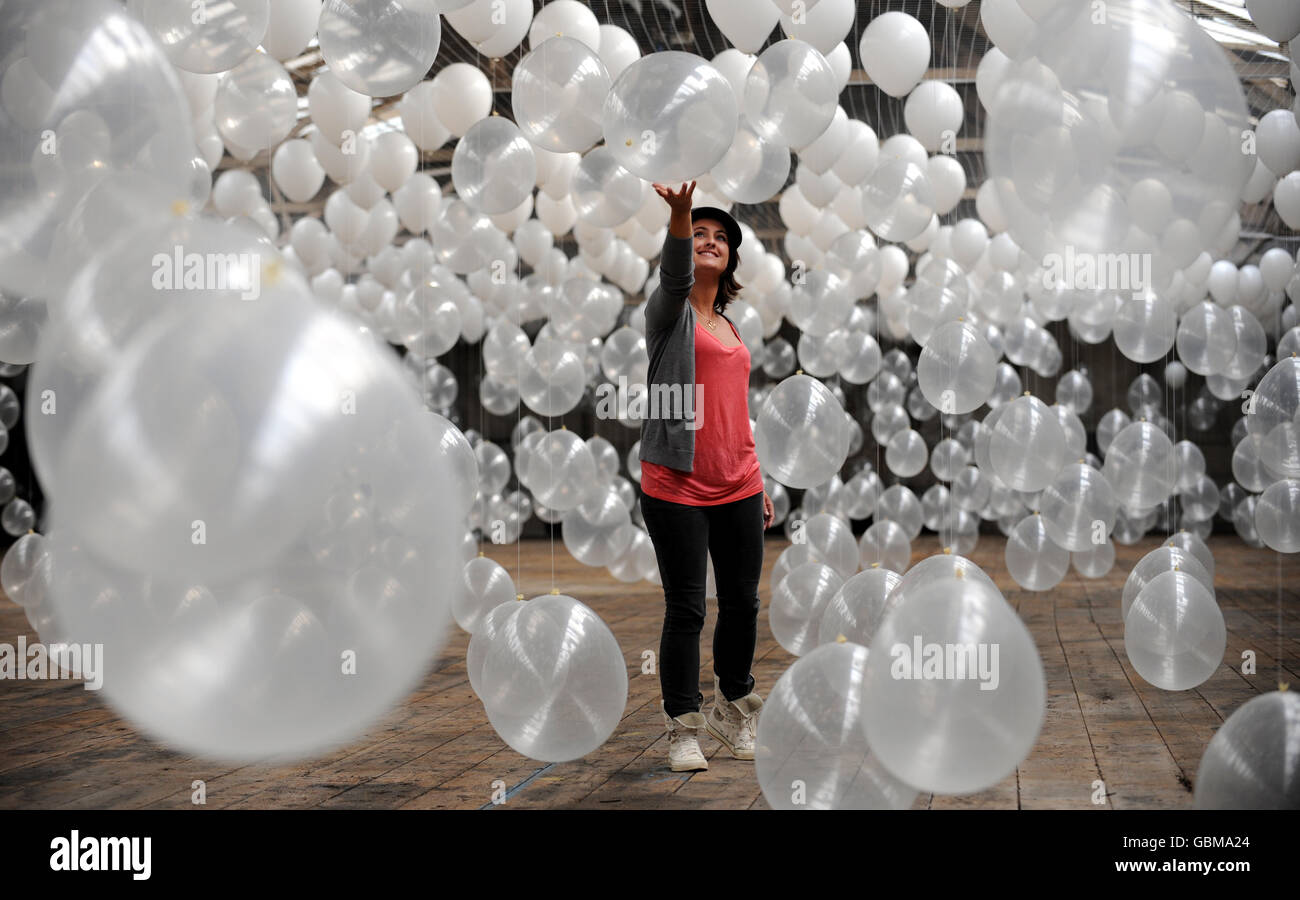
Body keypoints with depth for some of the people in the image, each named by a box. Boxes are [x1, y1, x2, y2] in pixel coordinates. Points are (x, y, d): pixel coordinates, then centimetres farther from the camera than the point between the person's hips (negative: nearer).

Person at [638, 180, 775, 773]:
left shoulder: (730, 327, 19)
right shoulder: (671, 312, 1)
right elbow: (675, 274, -24)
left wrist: (758, 483, 21)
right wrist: (679, 215, -42)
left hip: (736, 489, 6)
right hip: (676, 488, -6)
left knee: (742, 604, 10)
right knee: (685, 609, -3)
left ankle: (732, 713, 27)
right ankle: (683, 729, 7)